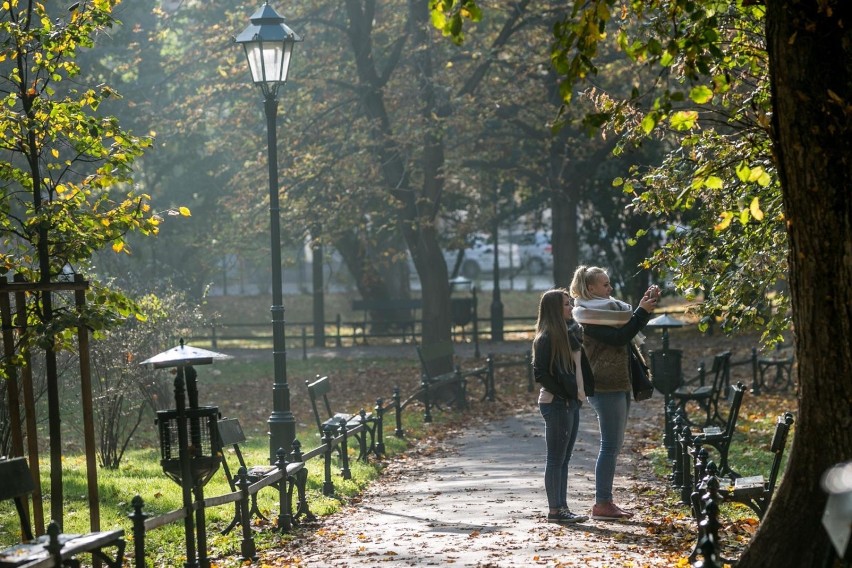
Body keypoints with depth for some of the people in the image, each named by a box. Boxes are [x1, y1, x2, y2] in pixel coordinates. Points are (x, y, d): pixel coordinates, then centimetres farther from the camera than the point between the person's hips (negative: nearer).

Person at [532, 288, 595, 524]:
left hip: (571, 403, 8)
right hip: (556, 404, -8)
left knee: (564, 458, 11)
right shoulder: (547, 338, -13)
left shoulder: (569, 333, 12)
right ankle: (555, 510, 0)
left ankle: (562, 507, 15)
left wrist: (579, 392, 7)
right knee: (556, 458, -4)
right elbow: (540, 373, -17)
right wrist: (563, 394, -14)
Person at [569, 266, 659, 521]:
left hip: (618, 386, 10)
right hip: (607, 388, -10)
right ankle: (602, 504, -7)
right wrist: (642, 310, -17)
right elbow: (619, 337, -21)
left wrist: (646, 306, 2)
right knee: (610, 445, -9)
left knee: (614, 445, 11)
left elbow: (631, 326, 16)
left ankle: (605, 501, 15)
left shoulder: (606, 309, 15)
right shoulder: (589, 317, -13)